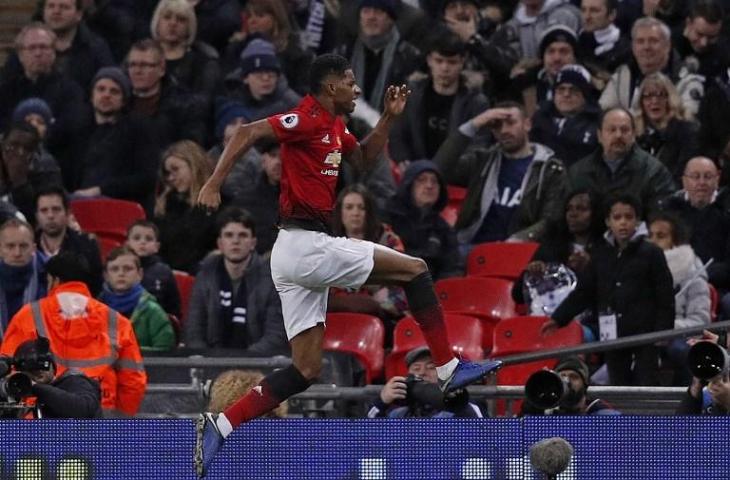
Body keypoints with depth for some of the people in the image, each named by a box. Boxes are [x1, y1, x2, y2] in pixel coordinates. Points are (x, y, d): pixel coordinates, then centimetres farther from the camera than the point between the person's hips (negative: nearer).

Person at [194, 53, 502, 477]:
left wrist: (388, 118, 21)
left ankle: (221, 425, 0)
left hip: (296, 255, 10)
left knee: (307, 369, 6)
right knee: (414, 269, -1)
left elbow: (364, 158, 35)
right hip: (307, 245, -10)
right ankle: (448, 368, 2)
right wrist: (214, 184, -29)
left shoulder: (334, 127, 18)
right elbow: (249, 133, -20)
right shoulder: (309, 119, -11)